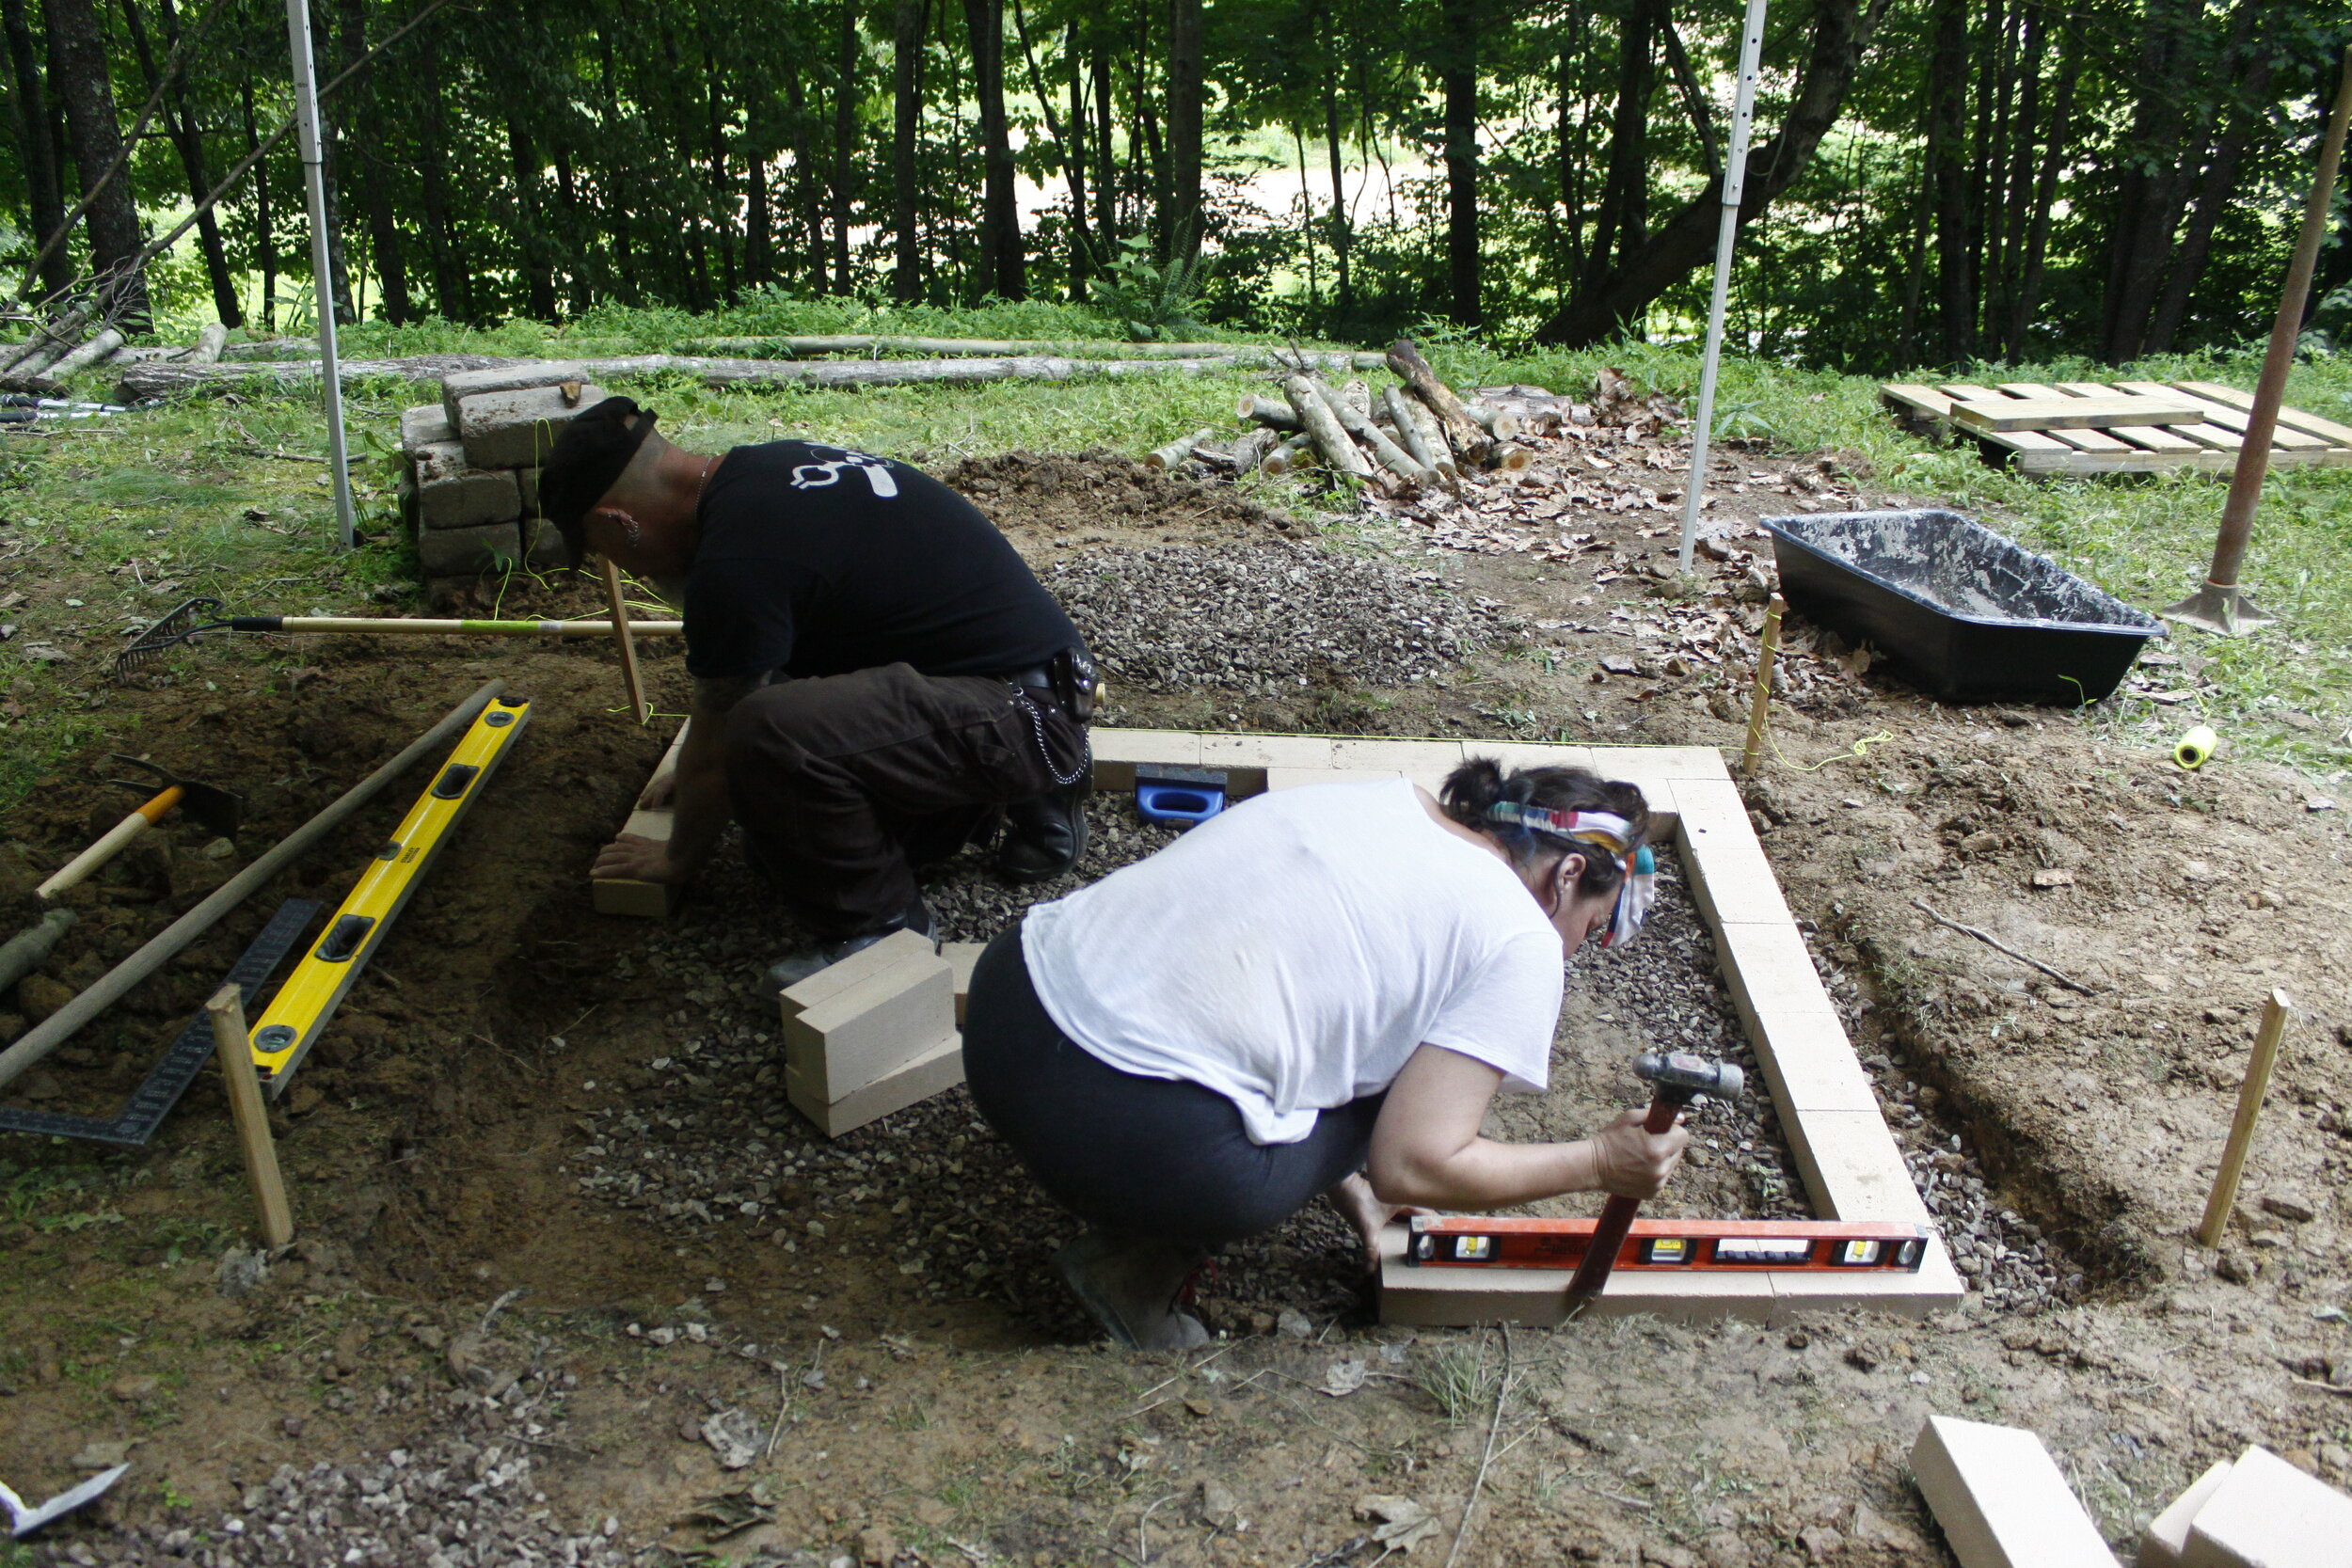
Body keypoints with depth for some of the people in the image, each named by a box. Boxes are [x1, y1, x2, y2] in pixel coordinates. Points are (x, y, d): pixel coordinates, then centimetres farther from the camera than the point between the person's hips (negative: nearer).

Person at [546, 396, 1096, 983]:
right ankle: (1025, 797, 21)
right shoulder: (768, 468, 9)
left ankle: (880, 927, -7)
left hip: (1026, 715, -10)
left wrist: (677, 858, 12)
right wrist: (696, 778, 39)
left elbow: (718, 742, -7)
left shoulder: (736, 561, -22)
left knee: (770, 731, -30)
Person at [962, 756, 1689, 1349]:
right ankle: (1140, 1264, 9)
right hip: (1129, 1135, -8)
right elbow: (1412, 1166, -6)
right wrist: (1600, 1163, 9)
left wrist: (1346, 1185, 27)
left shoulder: (1379, 799, 17)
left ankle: (1140, 1241, 19)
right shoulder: (1522, 944, -2)